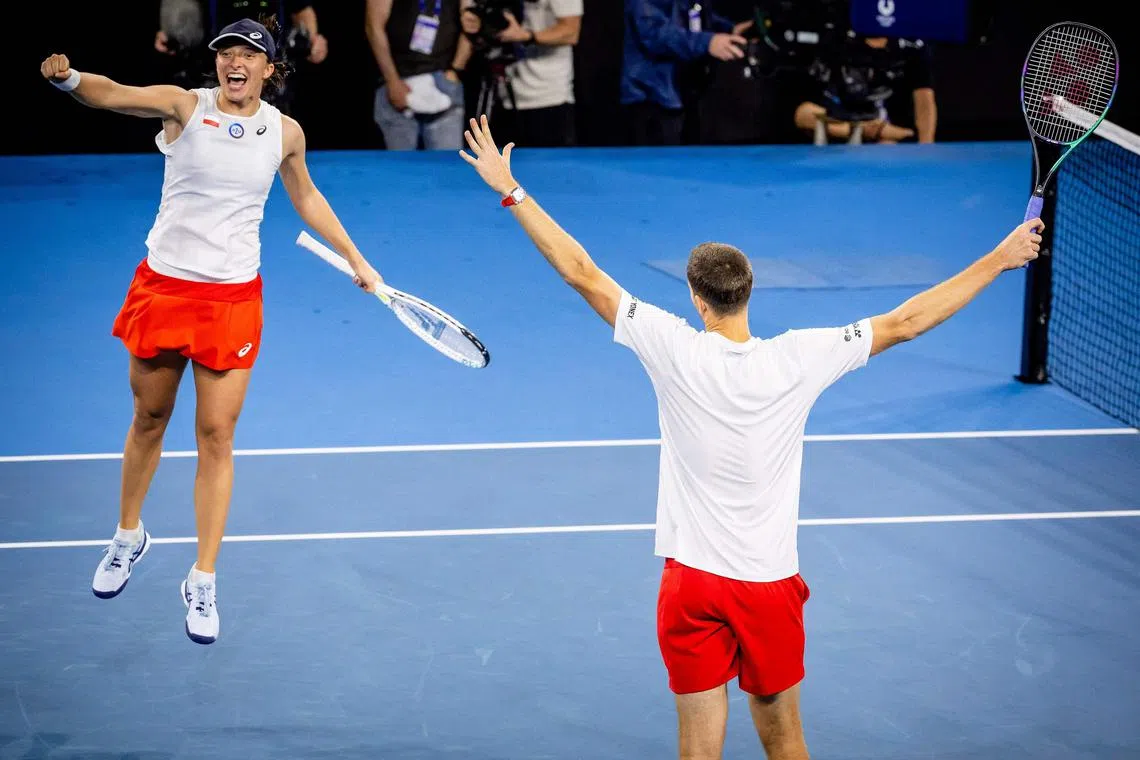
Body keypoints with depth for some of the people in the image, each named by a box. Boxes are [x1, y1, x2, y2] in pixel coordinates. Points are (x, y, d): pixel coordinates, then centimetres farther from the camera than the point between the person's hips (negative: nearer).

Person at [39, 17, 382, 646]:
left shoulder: (284, 133, 1)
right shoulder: (185, 105, -8)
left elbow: (306, 199, 19)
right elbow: (110, 94, -26)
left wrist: (356, 261, 22)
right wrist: (68, 77, -48)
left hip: (233, 296, 1)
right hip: (163, 283, -1)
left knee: (216, 437, -1)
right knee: (149, 418, 14)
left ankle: (202, 581, 7)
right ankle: (128, 536, 38)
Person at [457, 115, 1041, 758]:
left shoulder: (675, 349, -11)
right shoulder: (798, 359, -9)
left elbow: (582, 273, -8)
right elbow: (904, 322, -2)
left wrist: (510, 190, -1)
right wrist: (999, 260, 6)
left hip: (693, 584, -1)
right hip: (772, 584, 1)